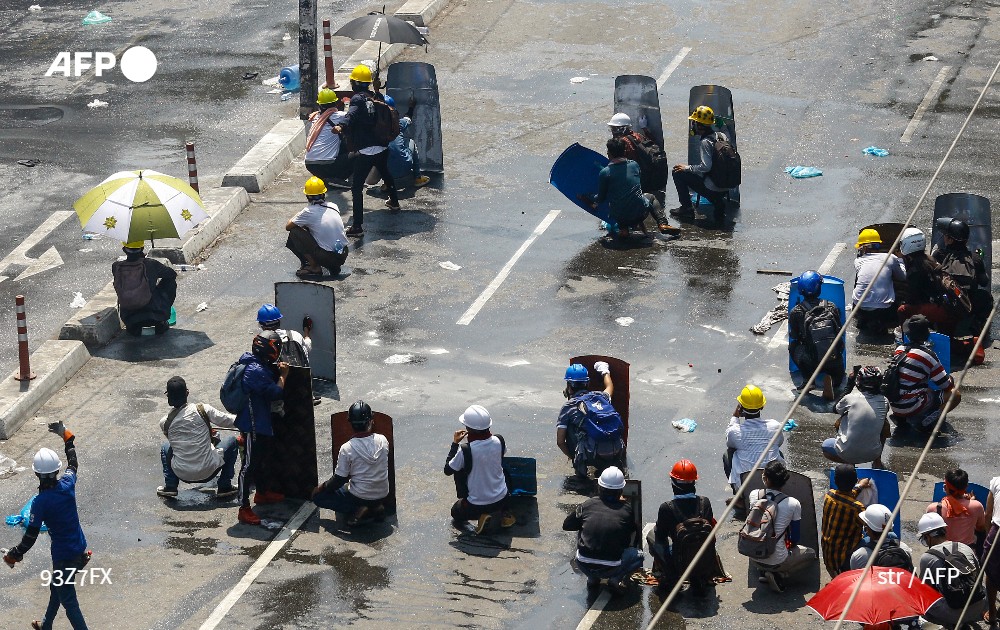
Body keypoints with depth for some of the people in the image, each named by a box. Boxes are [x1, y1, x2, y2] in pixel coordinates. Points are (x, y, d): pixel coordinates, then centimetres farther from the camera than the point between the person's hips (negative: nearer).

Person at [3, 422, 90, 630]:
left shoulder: (40, 502, -24)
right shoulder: (68, 484, -9)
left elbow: (31, 535, -18)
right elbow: (73, 464, 15)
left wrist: (14, 556, -2)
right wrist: (67, 437, 27)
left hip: (64, 556, -8)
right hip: (80, 550, 8)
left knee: (68, 601, 3)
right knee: (56, 587, 30)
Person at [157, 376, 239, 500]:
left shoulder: (165, 423, -5)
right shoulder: (203, 410, -12)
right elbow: (230, 421, -4)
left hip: (182, 474, 3)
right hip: (208, 472, -3)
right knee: (232, 441, 20)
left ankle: (170, 486, 16)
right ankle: (224, 487, 16)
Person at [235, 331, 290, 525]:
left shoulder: (255, 364, 5)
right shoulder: (256, 371, -27)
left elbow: (267, 382, 20)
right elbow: (276, 393, -24)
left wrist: (277, 371, 5)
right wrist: (283, 375, -10)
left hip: (261, 422, 11)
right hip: (253, 424, -11)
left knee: (263, 458, 26)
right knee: (250, 464, -7)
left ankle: (262, 492, 44)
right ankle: (244, 508, -5)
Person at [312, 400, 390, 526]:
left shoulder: (347, 449, -20)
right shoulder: (383, 441, -9)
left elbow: (338, 480, -12)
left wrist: (321, 487, 6)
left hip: (360, 497, -5)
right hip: (382, 495, 5)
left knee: (317, 496, 11)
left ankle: (359, 510, -3)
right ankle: (375, 508, 10)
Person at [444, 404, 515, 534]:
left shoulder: (465, 450, -27)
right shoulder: (499, 441, -13)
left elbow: (448, 470, -10)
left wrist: (455, 443, -5)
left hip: (476, 506, -4)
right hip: (502, 500, 4)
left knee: (455, 512, 30)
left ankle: (483, 516, 0)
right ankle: (503, 513, 16)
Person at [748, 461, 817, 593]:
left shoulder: (754, 495, -7)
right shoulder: (793, 504, -14)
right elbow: (795, 538, 0)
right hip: (777, 561, -4)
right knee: (811, 553, 23)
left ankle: (763, 572, 11)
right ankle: (779, 575, 2)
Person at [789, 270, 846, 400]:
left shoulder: (796, 312, -5)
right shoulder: (831, 307, 0)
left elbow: (794, 337, 10)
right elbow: (840, 331, 10)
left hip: (811, 363, -1)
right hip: (834, 362, 1)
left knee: (792, 347, 26)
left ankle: (808, 379, 12)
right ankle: (830, 378, 0)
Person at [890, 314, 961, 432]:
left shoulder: (899, 350, 6)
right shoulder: (927, 355, -11)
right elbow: (946, 385, -3)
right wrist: (950, 380, 21)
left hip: (894, 406, 6)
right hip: (912, 407, -6)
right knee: (955, 395, 3)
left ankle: (901, 417, 14)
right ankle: (926, 419, -6)